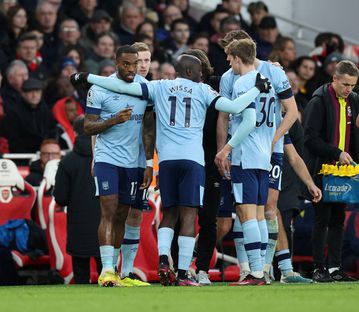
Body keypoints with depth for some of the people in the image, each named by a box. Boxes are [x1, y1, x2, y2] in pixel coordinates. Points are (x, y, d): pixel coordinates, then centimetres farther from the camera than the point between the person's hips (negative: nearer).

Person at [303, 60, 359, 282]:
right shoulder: (319, 101, -10)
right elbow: (311, 138, -15)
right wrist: (338, 153, -20)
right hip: (321, 169, -6)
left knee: (338, 219, 6)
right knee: (322, 219, -5)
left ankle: (335, 267, 9)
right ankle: (319, 268, 0)